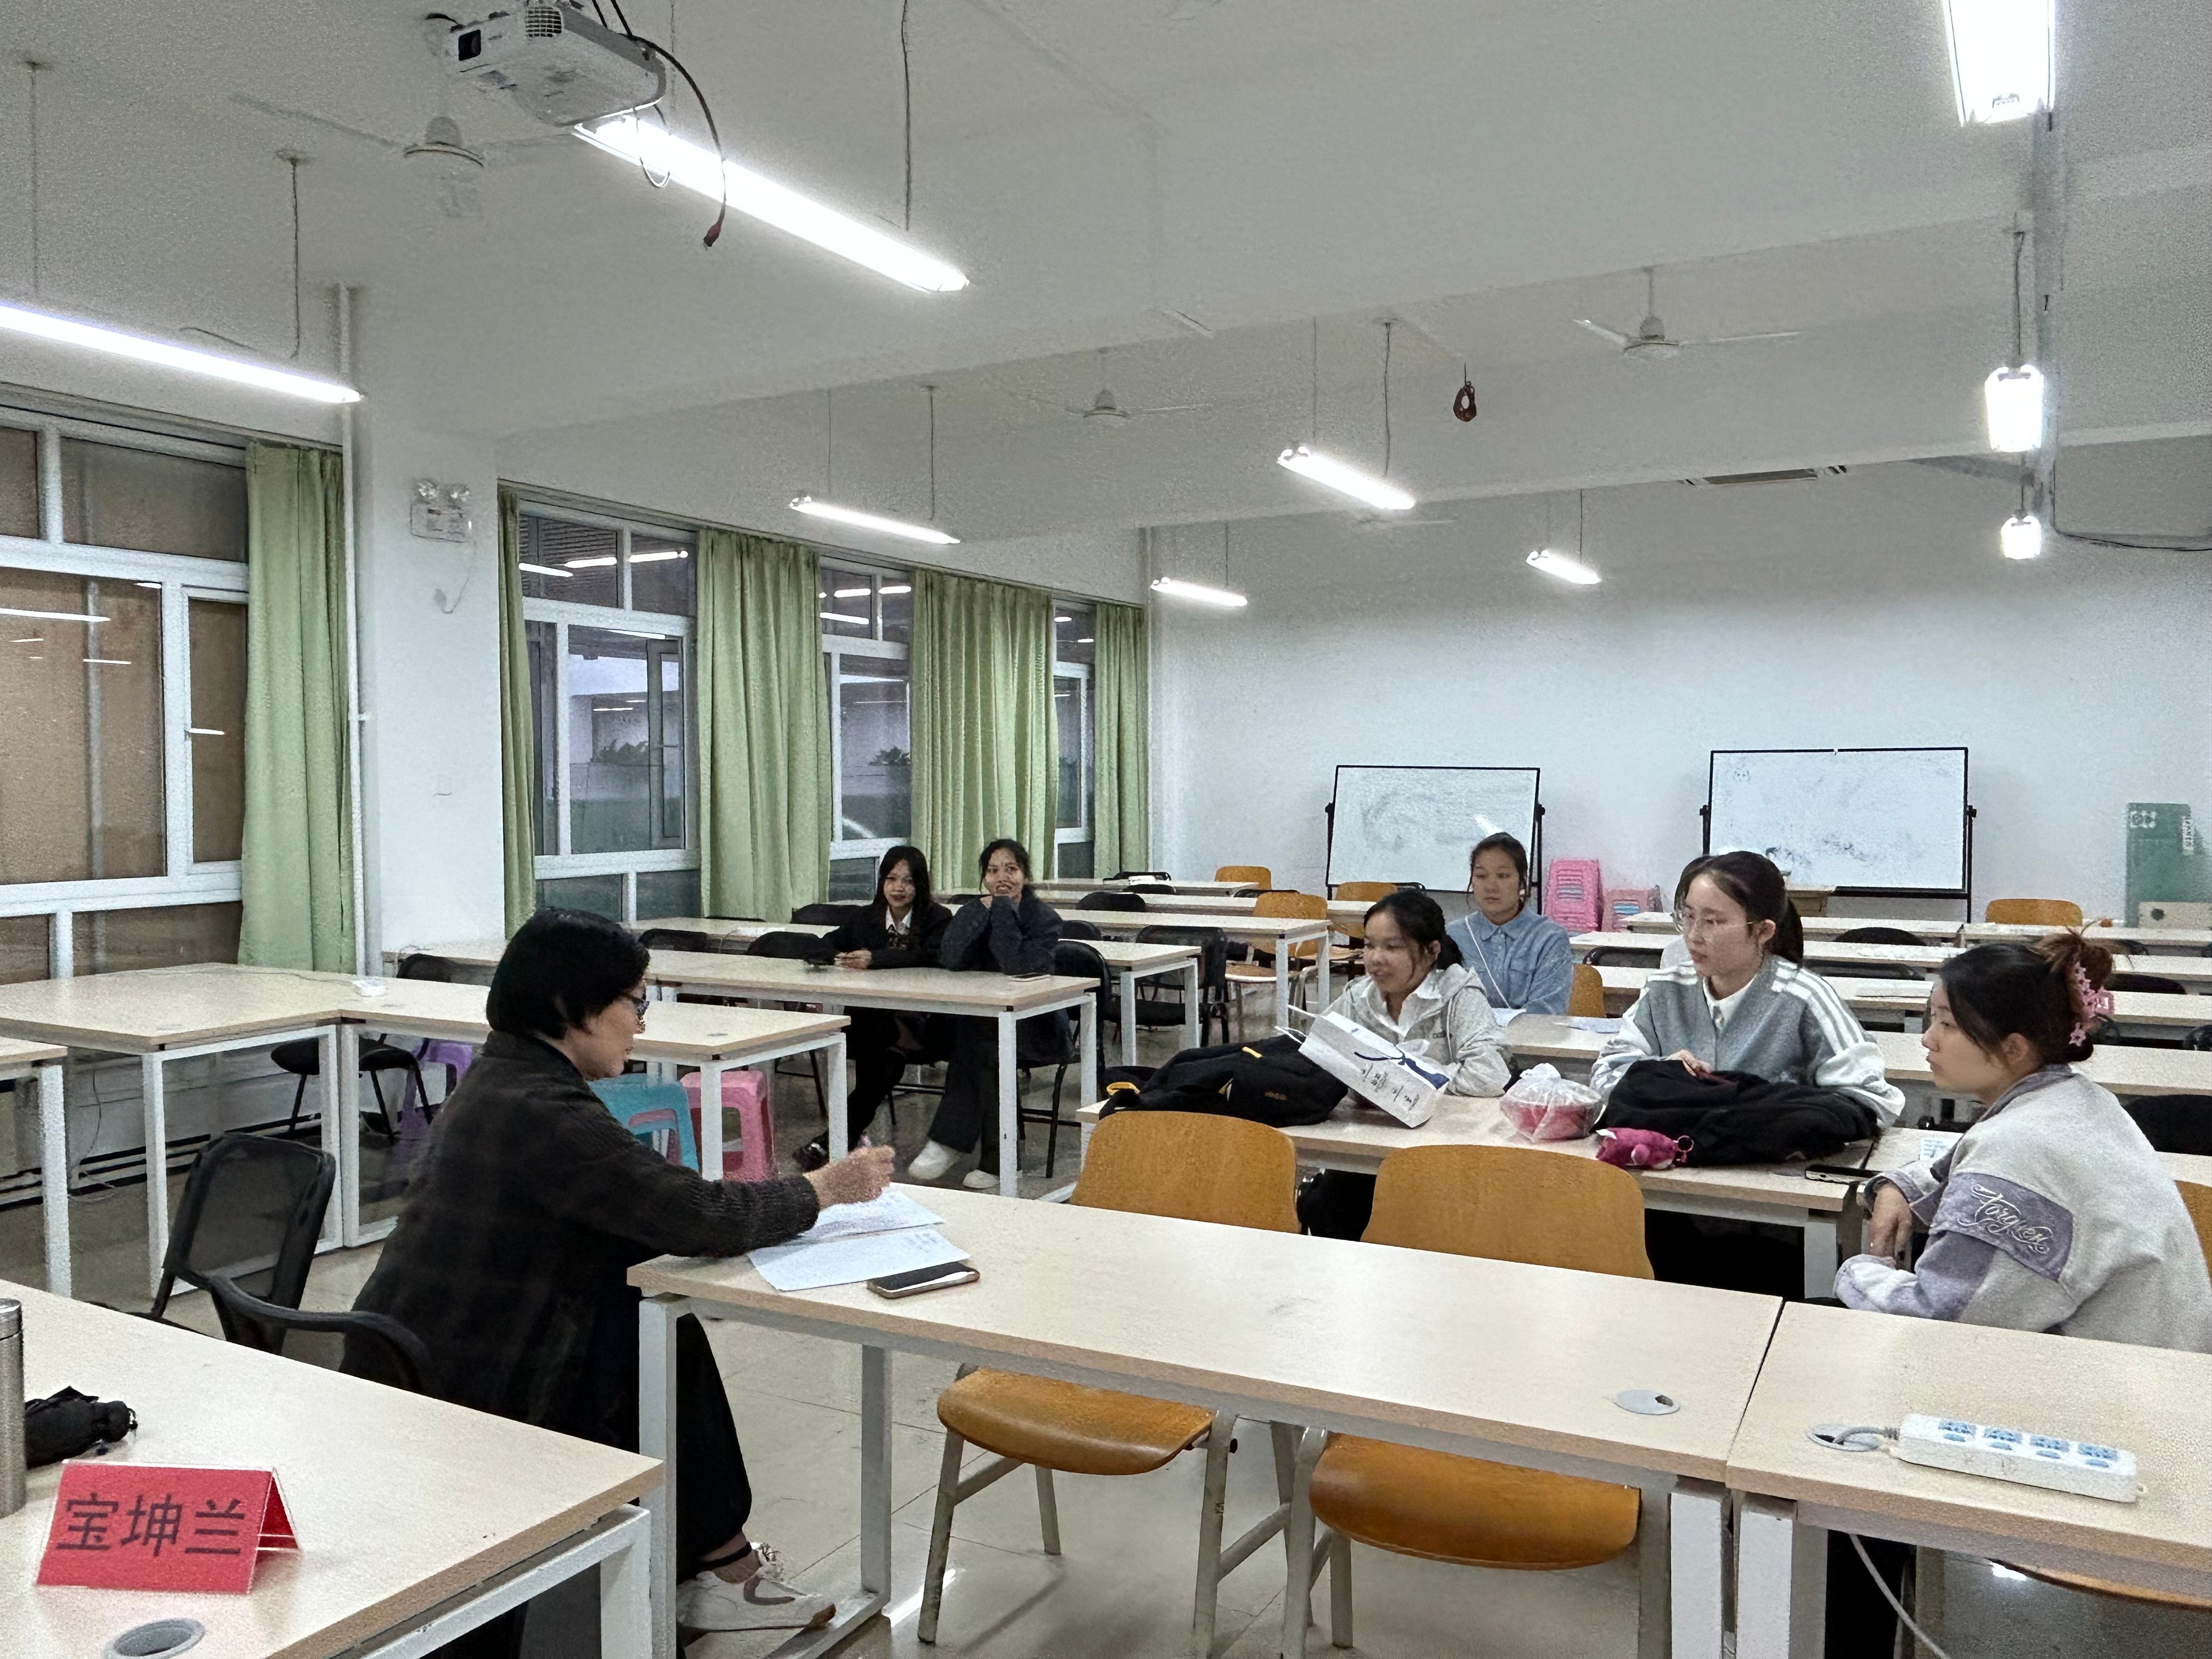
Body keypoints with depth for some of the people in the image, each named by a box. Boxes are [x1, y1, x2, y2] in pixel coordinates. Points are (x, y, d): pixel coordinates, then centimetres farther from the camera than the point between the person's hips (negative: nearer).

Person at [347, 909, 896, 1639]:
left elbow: (642, 1209, 11)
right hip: (456, 1404, -9)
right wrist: (824, 1189, -8)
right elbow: (701, 1216, -24)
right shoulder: (543, 1111, -25)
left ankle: (716, 1562, 16)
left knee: (666, 1335, 8)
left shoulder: (503, 1078, 6)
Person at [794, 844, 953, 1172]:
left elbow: (931, 956, -18)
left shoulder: (938, 919, 1)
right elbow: (828, 945, 11)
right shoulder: (868, 919, 16)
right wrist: (836, 957, -14)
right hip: (872, 1019, 3)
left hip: (919, 1021, -3)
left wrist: (875, 959, -30)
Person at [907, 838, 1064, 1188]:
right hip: (983, 1017, 3)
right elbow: (949, 959, -13)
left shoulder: (1045, 918, -6)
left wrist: (1002, 909, -19)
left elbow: (1019, 966, -25)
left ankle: (951, 1142, -20)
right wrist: (984, 908, -18)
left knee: (978, 1041, -31)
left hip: (1034, 1026, -3)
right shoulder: (977, 910, 6)